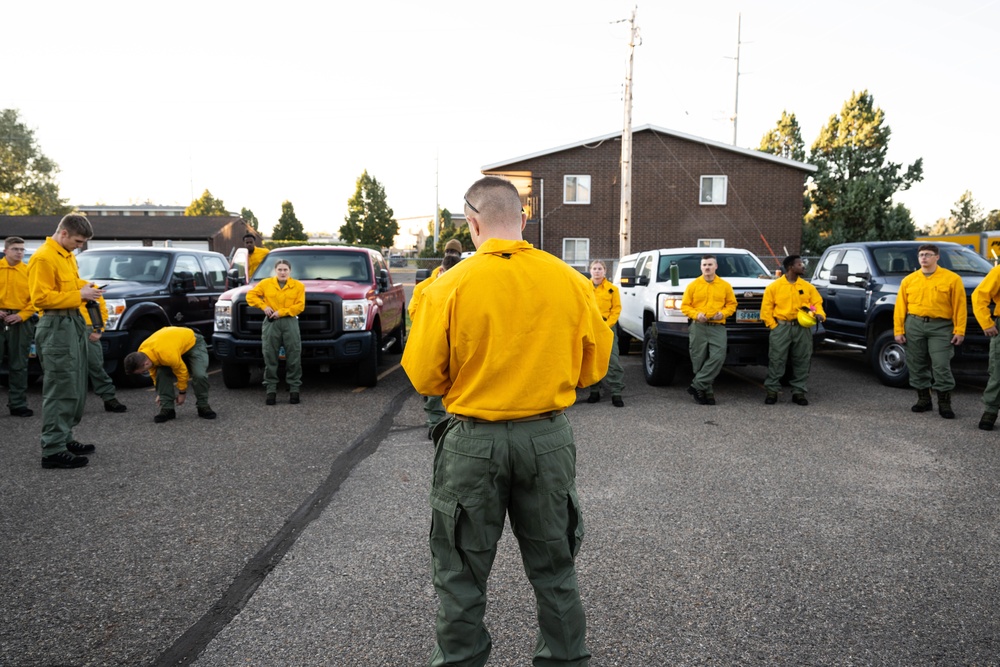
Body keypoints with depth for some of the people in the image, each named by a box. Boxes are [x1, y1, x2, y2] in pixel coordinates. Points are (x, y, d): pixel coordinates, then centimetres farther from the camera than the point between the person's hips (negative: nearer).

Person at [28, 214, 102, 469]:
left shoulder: (68, 256, 16)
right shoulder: (44, 258, -13)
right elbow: (41, 297, -18)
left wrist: (86, 288, 8)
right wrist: (79, 295, -17)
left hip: (74, 323, 10)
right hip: (57, 327, -10)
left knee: (76, 388, 14)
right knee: (61, 389, -9)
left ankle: (64, 438, 24)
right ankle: (53, 450, -4)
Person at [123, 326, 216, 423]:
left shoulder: (167, 355, -44)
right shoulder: (141, 354, -20)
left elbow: (182, 371, -26)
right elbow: (153, 372, 0)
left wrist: (182, 392, -10)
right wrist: (160, 393, 6)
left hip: (193, 342, -6)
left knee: (199, 374, -25)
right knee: (161, 374, -16)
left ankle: (203, 407, -5)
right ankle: (167, 409, -7)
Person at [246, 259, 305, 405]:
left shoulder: (298, 286, 4)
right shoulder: (266, 283, 8)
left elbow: (300, 306, -3)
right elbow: (250, 295, 9)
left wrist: (281, 312, -11)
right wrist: (263, 306, -4)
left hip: (290, 323, -1)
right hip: (271, 323, 1)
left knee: (294, 358, -1)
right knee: (270, 358, 2)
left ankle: (294, 388, 6)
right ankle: (270, 389, 8)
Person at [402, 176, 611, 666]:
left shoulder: (450, 286, -12)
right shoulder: (570, 281, -5)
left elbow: (424, 377, -7)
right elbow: (594, 366, 3)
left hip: (473, 440, -2)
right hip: (549, 437, 3)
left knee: (461, 575, 15)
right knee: (554, 570, 20)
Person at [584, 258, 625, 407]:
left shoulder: (612, 288, 2)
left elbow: (616, 309, 0)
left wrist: (607, 325, -11)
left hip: (607, 328, -2)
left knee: (612, 360, -8)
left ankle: (616, 393, -3)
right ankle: (594, 391, 19)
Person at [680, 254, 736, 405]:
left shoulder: (725, 285, 8)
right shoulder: (693, 285, 5)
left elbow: (732, 304, 11)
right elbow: (685, 306, 4)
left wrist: (723, 313, -8)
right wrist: (696, 314, -12)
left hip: (718, 327, 0)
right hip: (698, 327, 0)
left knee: (718, 357, -16)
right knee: (699, 360, 1)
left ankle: (697, 386, -10)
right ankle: (707, 391, 13)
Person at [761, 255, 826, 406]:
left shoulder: (807, 287, 9)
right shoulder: (774, 286, -1)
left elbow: (817, 303, 12)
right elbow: (766, 308, -1)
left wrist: (820, 314, -9)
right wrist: (773, 326, -6)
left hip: (802, 328, 3)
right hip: (781, 327, -3)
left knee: (802, 361, 6)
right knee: (776, 360, -3)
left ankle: (799, 392, 15)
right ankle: (772, 391, 6)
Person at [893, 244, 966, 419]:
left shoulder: (952, 279, 1)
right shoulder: (909, 280, 8)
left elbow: (959, 307, -3)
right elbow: (900, 307, 6)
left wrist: (959, 331, -10)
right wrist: (898, 330, -1)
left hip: (941, 327, -3)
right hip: (914, 326, 3)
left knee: (941, 367, -5)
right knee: (917, 366, 8)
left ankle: (944, 404, 6)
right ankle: (923, 400, 21)